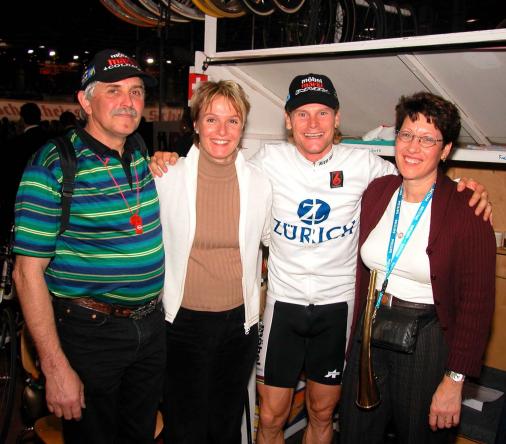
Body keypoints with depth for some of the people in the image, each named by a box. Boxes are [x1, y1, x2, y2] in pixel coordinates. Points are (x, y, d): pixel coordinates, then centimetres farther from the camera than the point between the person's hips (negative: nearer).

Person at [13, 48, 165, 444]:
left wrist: (163, 171, 6)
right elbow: (29, 271, -17)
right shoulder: (53, 166, -17)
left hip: (152, 326, 6)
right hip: (90, 333, -6)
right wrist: (55, 367, -18)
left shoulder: (142, 155, 4)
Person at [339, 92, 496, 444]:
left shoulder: (466, 210, -15)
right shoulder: (376, 191, 0)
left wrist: (455, 379, -14)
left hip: (428, 342, -4)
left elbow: (477, 303, -13)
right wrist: (358, 331, 9)